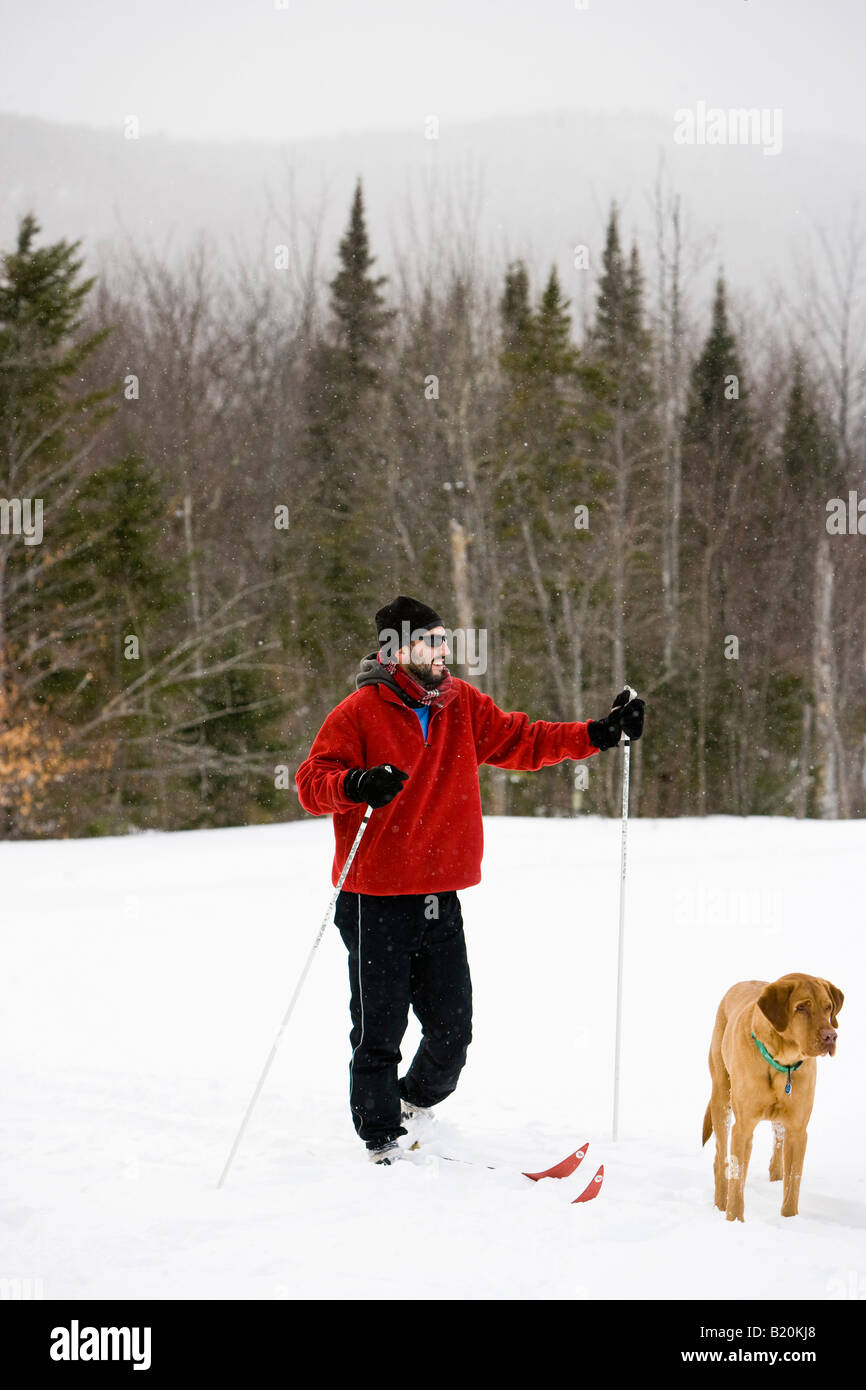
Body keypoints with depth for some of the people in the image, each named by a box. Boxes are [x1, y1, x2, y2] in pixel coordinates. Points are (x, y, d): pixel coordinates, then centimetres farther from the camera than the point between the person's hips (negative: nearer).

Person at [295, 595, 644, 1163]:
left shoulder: (463, 705, 9)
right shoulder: (360, 711, -8)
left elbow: (520, 741, 15)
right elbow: (312, 782, -12)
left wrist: (599, 734, 6)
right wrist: (356, 786, -33)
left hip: (440, 900, 5)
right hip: (377, 902, -5)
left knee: (452, 1030, 10)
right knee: (380, 1031, 0)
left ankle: (414, 1103, 35)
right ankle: (382, 1140, 13)